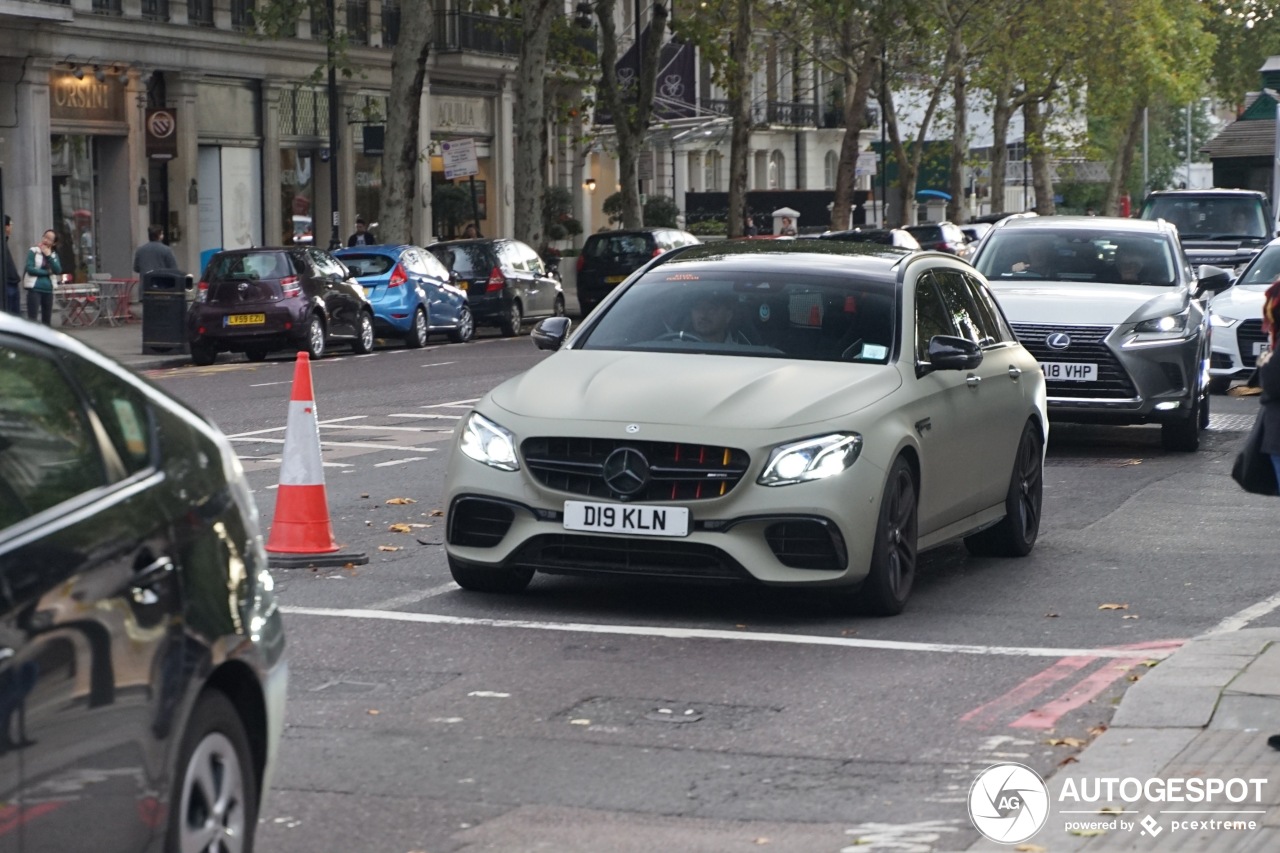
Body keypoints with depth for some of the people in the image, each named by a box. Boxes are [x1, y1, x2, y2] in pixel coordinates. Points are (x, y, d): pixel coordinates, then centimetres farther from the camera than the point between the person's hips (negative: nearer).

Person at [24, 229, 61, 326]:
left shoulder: (54, 255, 13)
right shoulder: (33, 252, 0)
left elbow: (58, 270, -2)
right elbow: (30, 269, -11)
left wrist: (49, 256, -8)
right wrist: (47, 272, -6)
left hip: (48, 290, 5)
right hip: (35, 289, -5)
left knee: (47, 320, 10)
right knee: (32, 319, -11)